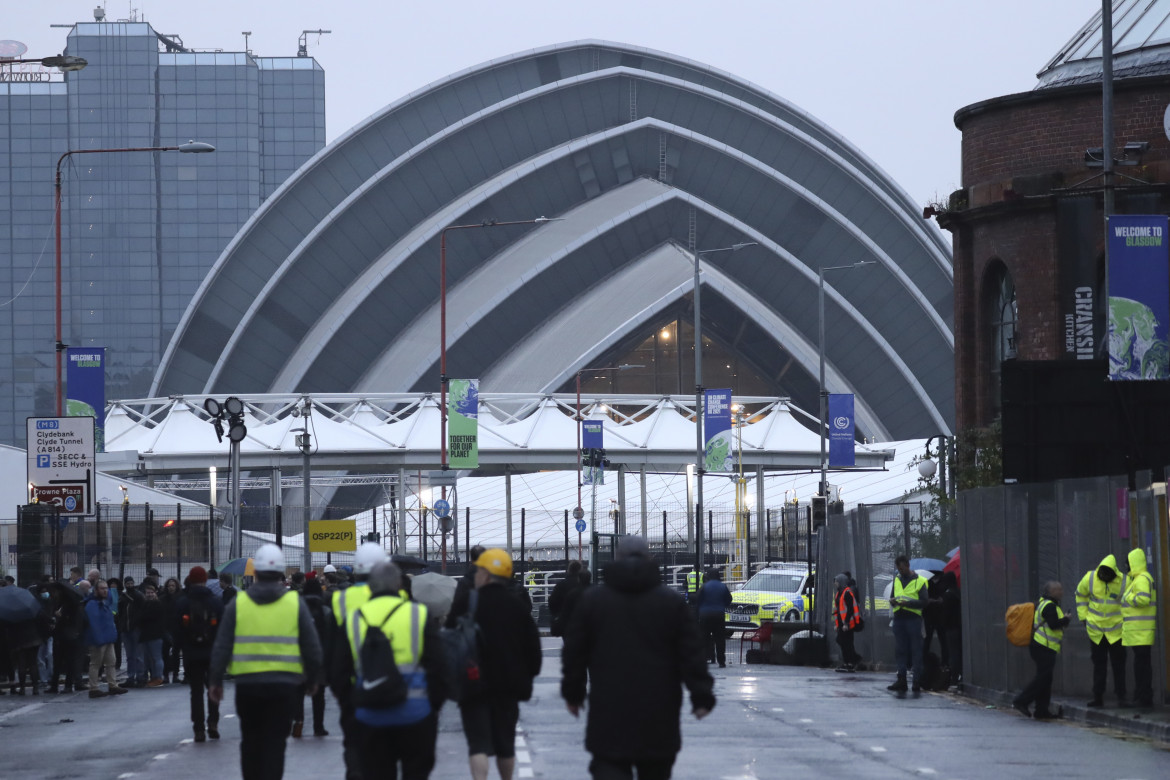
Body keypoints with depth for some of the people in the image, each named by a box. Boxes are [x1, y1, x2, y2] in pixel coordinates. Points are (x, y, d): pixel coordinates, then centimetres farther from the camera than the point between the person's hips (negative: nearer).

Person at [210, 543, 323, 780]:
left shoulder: (238, 604, 0)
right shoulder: (295, 603, -1)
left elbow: (221, 647, 1)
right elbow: (312, 647, 2)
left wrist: (216, 681, 10)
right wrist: (313, 679, 15)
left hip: (247, 683, 1)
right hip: (284, 685, -1)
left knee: (250, 742, 15)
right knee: (274, 743, 0)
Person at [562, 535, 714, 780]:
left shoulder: (592, 599, 4)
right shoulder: (672, 601, 3)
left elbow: (574, 652, 6)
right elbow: (692, 653, -1)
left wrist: (572, 693, 16)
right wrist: (702, 696, 2)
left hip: (609, 710, -1)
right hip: (658, 713, 1)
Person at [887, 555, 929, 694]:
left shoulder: (919, 581, -1)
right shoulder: (897, 580, 17)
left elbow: (923, 602, -6)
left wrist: (907, 603, -19)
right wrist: (893, 601, -1)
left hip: (913, 618, -5)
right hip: (899, 618, 5)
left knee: (916, 650, -3)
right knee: (900, 650, 3)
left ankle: (917, 682, -1)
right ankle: (901, 680, 3)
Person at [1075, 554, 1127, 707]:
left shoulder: (1123, 582, -12)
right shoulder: (1090, 578, -7)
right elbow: (1080, 595, 11)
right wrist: (1083, 616, 9)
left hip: (1116, 630, -2)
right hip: (1095, 630, 2)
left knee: (1118, 664, 0)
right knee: (1099, 665, 7)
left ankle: (1121, 696, 6)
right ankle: (1098, 697, 12)